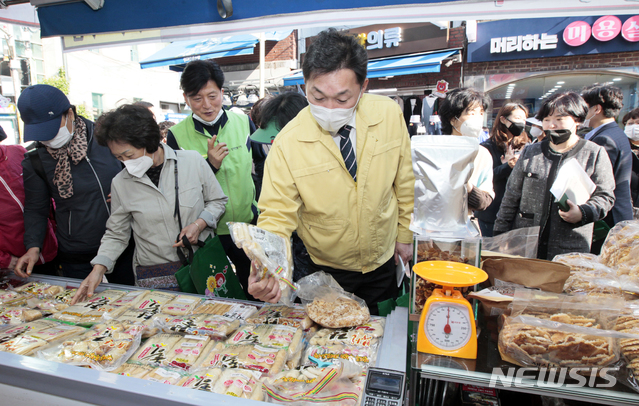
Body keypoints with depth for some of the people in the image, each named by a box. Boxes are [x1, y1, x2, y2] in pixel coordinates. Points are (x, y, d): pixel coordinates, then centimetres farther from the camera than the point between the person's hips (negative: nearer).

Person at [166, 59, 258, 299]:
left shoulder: (244, 122, -3)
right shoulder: (177, 135, -7)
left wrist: (260, 210, 1)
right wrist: (210, 165, -20)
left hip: (248, 228, 2)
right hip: (206, 234, -1)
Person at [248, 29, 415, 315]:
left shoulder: (389, 114, -16)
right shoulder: (287, 144, -25)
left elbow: (405, 182, -4)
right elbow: (277, 214, -19)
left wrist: (405, 235, 4)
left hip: (384, 260, 3)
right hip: (326, 270, -2)